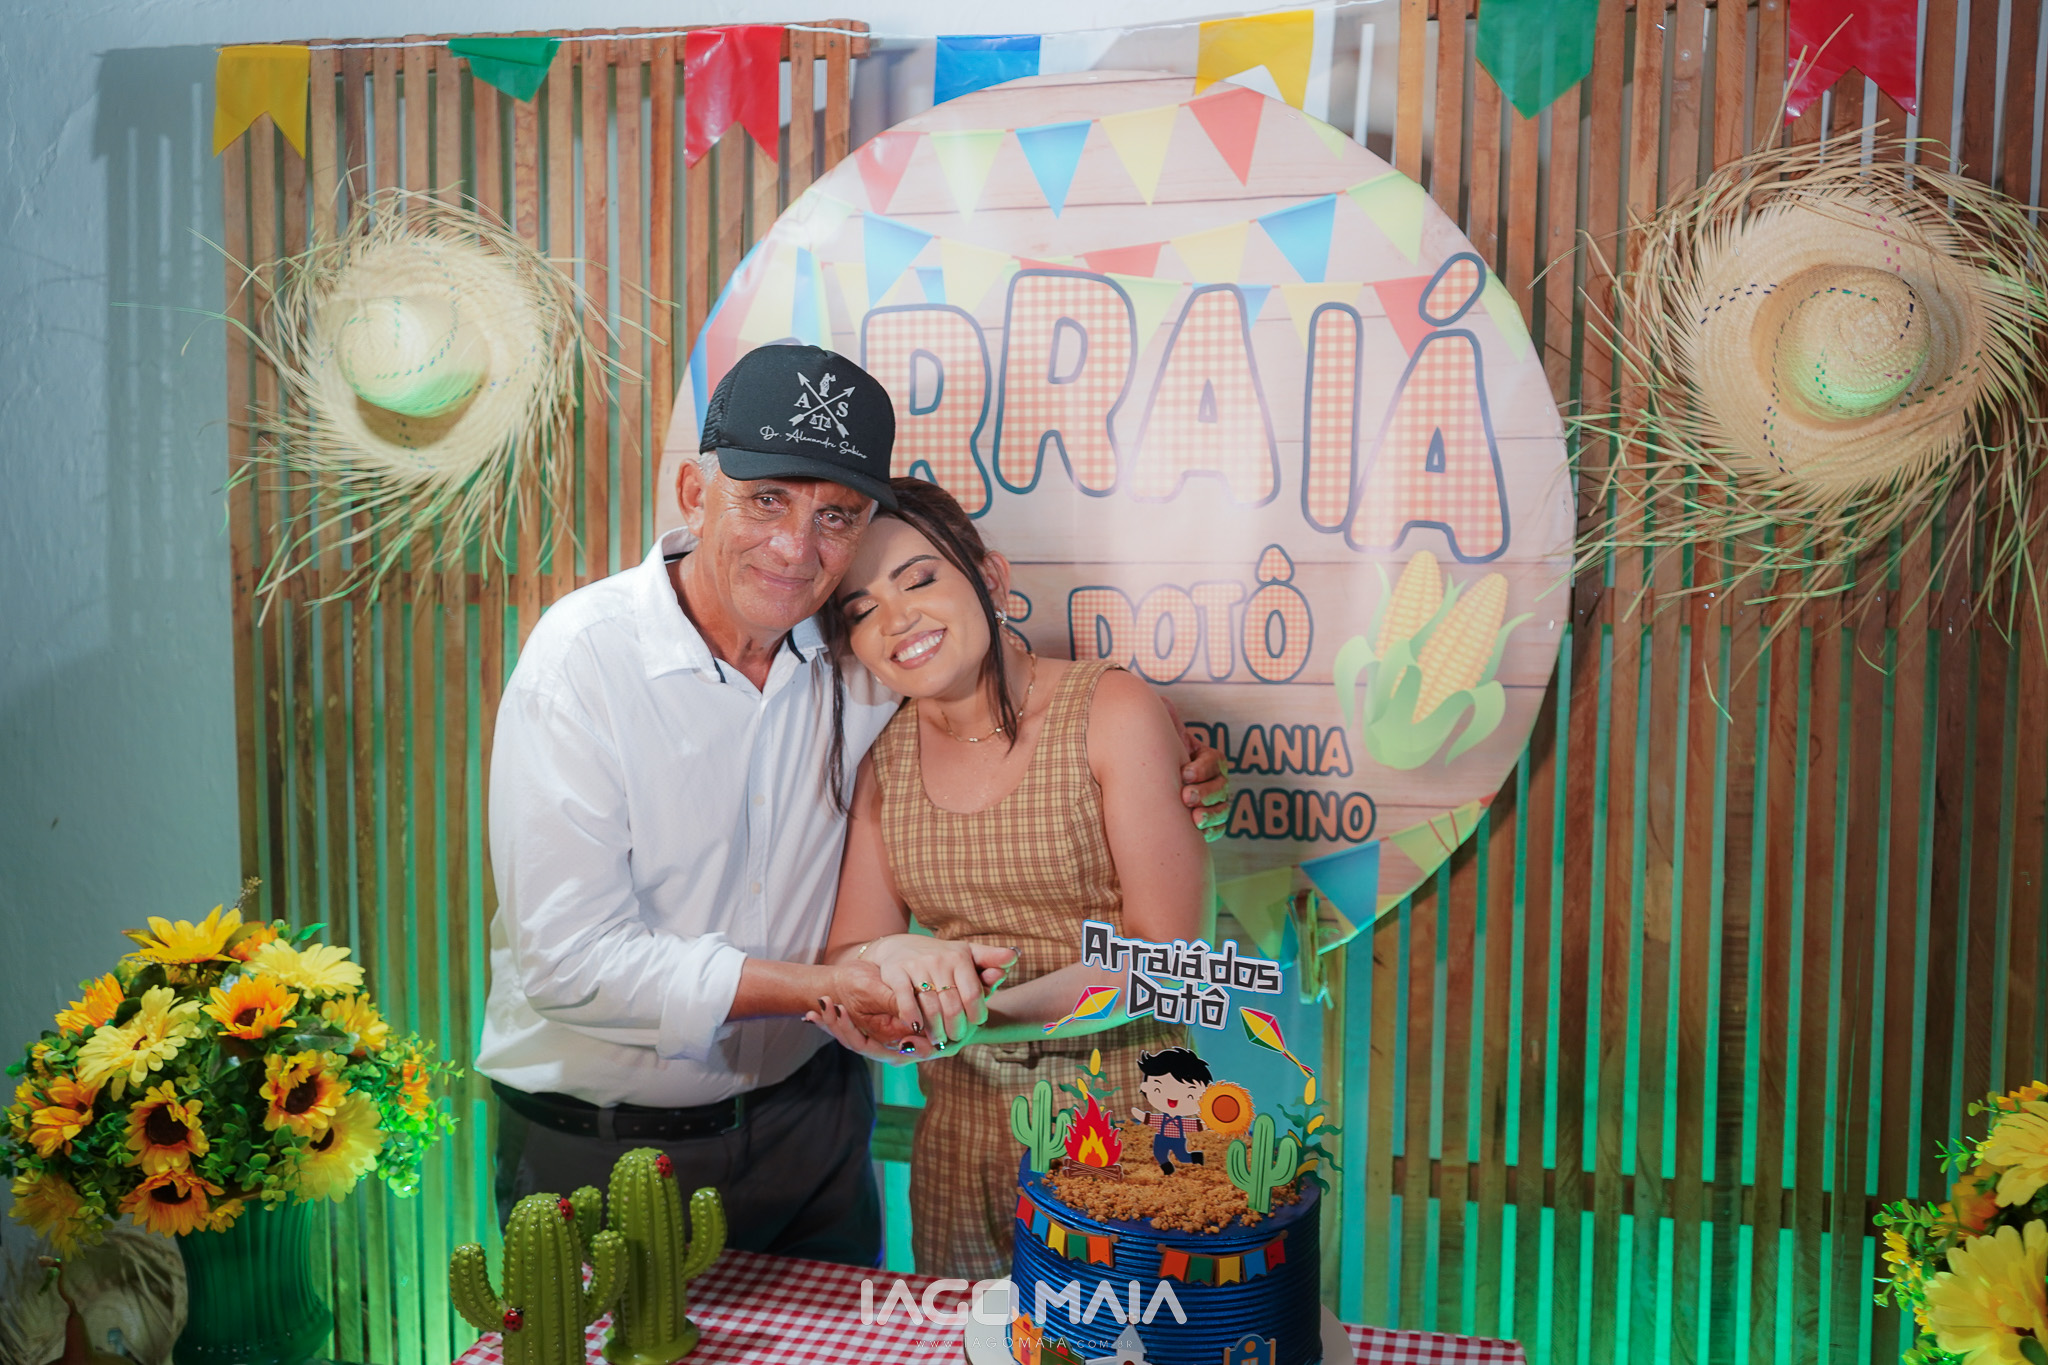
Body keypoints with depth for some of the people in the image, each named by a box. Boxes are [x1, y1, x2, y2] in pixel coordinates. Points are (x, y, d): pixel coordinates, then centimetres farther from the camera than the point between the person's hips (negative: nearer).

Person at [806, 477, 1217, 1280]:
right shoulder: (886, 756, 2)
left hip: (1123, 1121, -4)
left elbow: (1169, 956, -14)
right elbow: (844, 961, 0)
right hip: (961, 1130, 4)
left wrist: (982, 1007, -24)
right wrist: (896, 966, -23)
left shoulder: (1112, 712, -12)